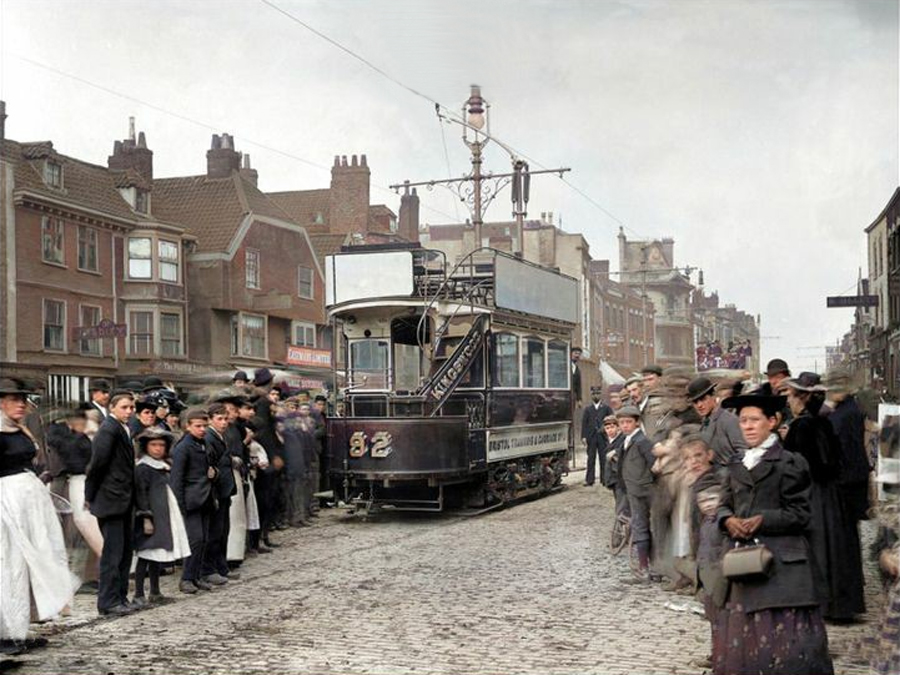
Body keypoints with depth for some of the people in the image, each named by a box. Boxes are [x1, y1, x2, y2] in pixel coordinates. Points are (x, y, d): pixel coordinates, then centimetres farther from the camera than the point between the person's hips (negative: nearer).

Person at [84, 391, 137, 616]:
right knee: (113, 551, -6)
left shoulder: (124, 429, 15)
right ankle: (108, 601, 0)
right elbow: (98, 461, -16)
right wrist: (91, 495, -9)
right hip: (111, 499, -9)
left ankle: (120, 596, 20)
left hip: (124, 499, 9)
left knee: (126, 549, 12)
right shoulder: (109, 428, -14)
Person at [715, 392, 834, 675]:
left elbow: (800, 514, -6)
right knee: (739, 638, 6)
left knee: (784, 638, -7)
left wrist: (763, 520, -16)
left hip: (782, 564, -5)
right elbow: (724, 505, 16)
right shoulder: (735, 466, 16)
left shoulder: (790, 463, -2)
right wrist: (728, 520, -7)